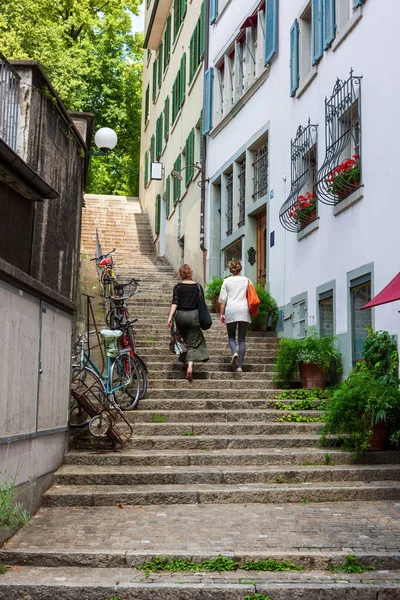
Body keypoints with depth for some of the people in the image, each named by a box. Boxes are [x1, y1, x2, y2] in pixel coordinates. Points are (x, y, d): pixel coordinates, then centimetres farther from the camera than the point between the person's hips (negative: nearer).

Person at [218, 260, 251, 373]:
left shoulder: (227, 281, 5)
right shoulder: (246, 280, 7)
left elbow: (222, 299, 3)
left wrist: (222, 314, 9)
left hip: (231, 310, -1)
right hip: (244, 310, 1)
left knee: (231, 336, 13)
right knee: (242, 338, 4)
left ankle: (234, 352, -18)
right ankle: (240, 366, 0)